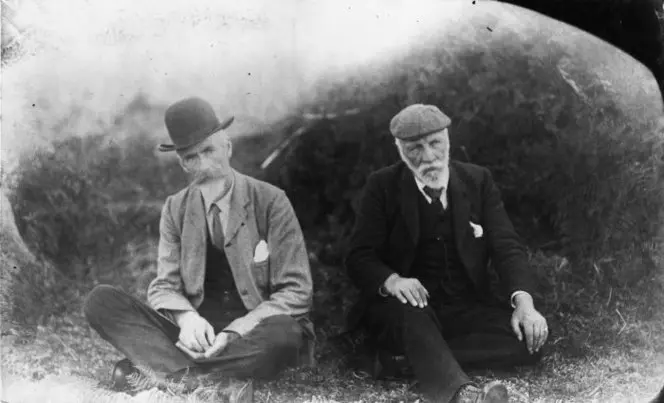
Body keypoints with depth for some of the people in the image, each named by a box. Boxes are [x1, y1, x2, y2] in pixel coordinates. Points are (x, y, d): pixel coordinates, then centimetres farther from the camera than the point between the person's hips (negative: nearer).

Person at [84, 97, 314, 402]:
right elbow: (164, 286, 2)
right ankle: (200, 377, -31)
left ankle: (155, 368, -26)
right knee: (100, 301, -16)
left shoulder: (270, 201, -6)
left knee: (283, 335, -39)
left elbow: (296, 292, -9)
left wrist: (237, 332, -24)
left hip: (255, 332, -2)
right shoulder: (175, 209, 5)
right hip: (197, 331, 3)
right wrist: (187, 317, -23)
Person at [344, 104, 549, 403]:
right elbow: (359, 256, -7)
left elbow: (507, 247, -1)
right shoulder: (382, 186, -1)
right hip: (406, 307, -2)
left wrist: (524, 302, -21)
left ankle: (421, 359, -27)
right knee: (410, 313, -37)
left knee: (530, 338, -23)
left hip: (468, 308, 3)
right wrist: (391, 280, -30)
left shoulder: (478, 180, 5)